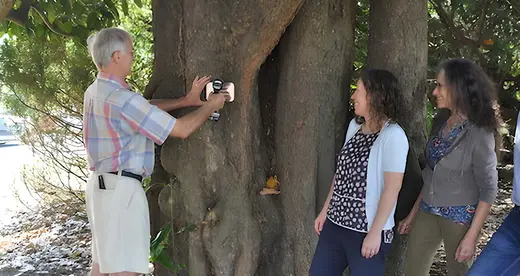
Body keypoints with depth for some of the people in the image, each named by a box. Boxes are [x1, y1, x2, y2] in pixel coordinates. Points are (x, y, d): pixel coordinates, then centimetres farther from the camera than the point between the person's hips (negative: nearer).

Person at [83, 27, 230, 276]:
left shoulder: (96, 91, 8)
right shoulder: (121, 99, -22)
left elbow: (146, 108, 16)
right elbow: (181, 129, -17)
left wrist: (186, 100, 12)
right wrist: (210, 106, -1)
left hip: (102, 183, 10)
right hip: (120, 187, -10)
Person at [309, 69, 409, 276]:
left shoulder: (393, 135, -15)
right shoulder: (354, 126, 7)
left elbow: (392, 188, -16)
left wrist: (375, 232, -16)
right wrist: (325, 210, 14)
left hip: (366, 230, -7)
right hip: (335, 223, 7)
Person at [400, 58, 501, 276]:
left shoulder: (479, 133, -16)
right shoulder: (441, 121, 2)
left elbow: (488, 189, -13)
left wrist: (471, 236, -15)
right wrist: (414, 213, 11)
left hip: (460, 217, -6)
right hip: (428, 211, 6)